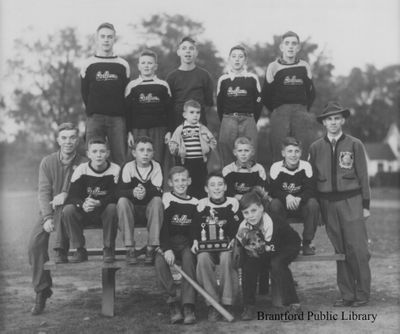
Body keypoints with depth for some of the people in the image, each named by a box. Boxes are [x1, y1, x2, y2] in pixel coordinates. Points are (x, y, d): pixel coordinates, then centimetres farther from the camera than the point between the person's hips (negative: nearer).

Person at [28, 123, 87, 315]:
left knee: (64, 207, -37)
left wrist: (67, 195, -23)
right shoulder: (48, 162, 3)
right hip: (49, 211, 2)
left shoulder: (83, 164, 0)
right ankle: (42, 291, -10)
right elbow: (44, 192, -4)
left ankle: (61, 252, -25)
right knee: (35, 243, -21)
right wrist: (47, 218, -19)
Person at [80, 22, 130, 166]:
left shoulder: (123, 65, 9)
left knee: (119, 158, -3)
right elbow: (84, 92, 9)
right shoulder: (88, 64, 8)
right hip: (95, 118, 0)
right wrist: (93, 113, 4)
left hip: (118, 118, 0)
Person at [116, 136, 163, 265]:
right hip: (132, 207, 0)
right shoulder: (128, 167, -7)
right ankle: (130, 248, -27)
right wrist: (133, 192, -39)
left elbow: (158, 191, -18)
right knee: (122, 201, -30)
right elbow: (120, 191, -17)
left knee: (157, 201, -31)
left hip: (149, 206, 0)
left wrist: (146, 192, -39)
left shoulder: (156, 166, -7)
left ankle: (151, 248, -28)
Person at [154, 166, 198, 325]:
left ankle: (188, 307, -30)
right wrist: (166, 248, -21)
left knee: (189, 259, -30)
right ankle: (173, 303, -25)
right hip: (168, 241, -1)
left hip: (187, 242, 1)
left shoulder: (194, 202, 8)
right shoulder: (167, 198, -1)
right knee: (160, 261, -30)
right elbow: (162, 225, -10)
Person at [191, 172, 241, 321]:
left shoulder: (232, 203, 5)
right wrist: (196, 241, -7)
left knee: (227, 258, -36)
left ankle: (227, 303, -24)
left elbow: (238, 227, 3)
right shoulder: (202, 204, 7)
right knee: (203, 258, -34)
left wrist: (234, 240, -15)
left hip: (227, 245, -1)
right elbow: (195, 226, 10)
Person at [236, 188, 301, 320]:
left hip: (288, 246, -4)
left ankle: (293, 303, -20)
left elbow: (273, 249, -34)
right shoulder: (244, 226, -19)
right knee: (248, 263, -22)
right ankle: (248, 306, -11)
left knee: (276, 263, -34)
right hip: (265, 250, 5)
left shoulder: (272, 223, -33)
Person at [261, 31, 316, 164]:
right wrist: (276, 111, 7)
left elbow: (311, 93, 19)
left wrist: (304, 111, 12)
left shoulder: (304, 67, 11)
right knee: (279, 154, -7)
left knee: (304, 151, -5)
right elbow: (265, 95, 9)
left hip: (301, 112, 2)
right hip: (279, 112, -2)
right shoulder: (273, 67, 5)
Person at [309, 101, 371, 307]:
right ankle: (347, 294, 12)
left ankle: (362, 294, 5)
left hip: (351, 201, -2)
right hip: (327, 203, 2)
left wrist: (366, 205, 1)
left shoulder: (355, 145, 3)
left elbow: (363, 176, 4)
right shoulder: (316, 148, 8)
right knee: (339, 250, 4)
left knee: (357, 248, -5)